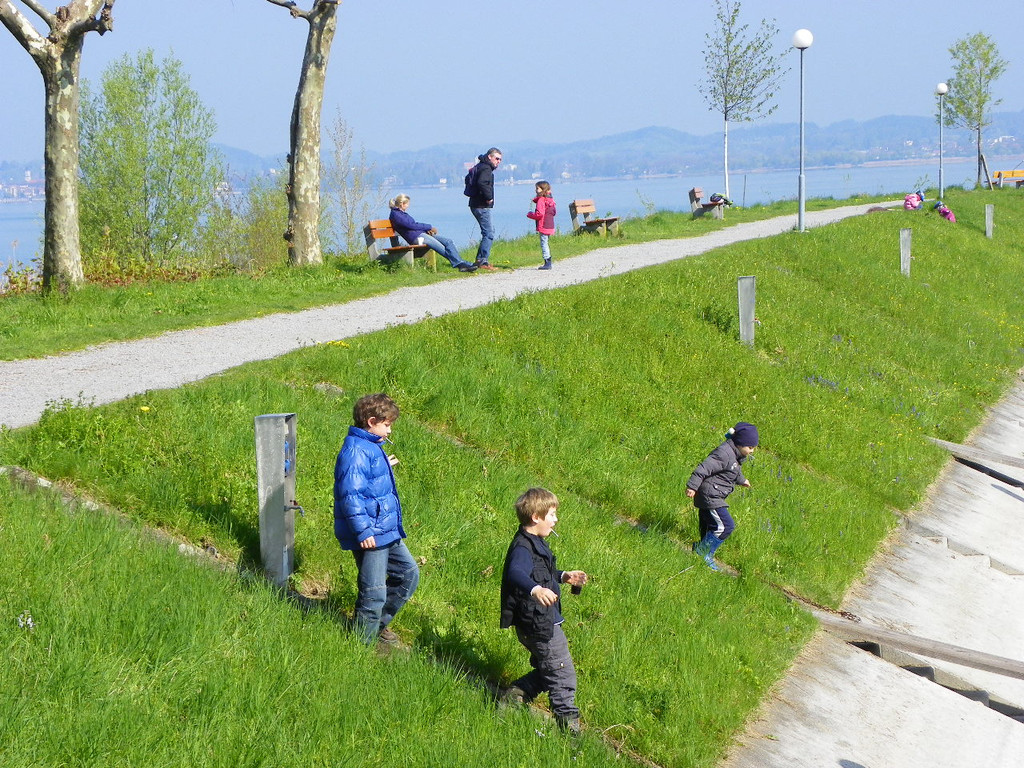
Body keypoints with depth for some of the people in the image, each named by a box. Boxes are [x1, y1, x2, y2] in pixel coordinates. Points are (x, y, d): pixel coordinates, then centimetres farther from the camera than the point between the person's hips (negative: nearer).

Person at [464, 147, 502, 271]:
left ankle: (480, 259, 22)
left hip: (477, 204, 11)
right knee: (488, 233, -12)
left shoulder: (480, 167, 17)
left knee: (490, 230, 20)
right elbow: (482, 183, -34)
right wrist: (489, 197, -23)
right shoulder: (486, 169, -15)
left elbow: (468, 178, 31)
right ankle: (483, 262, -15)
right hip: (481, 206, -11)